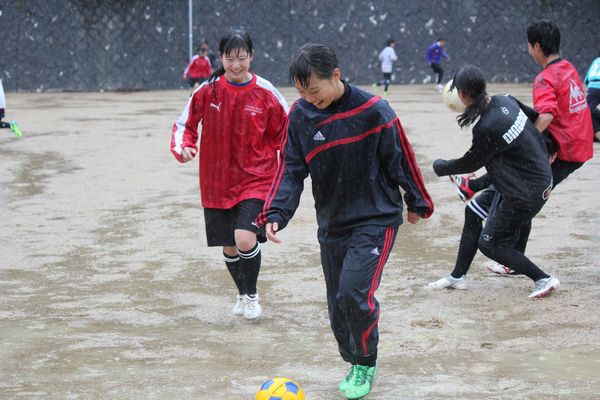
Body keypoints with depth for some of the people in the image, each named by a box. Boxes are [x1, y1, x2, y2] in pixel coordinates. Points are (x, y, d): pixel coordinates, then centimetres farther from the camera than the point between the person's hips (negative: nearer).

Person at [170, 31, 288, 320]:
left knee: (245, 239, -20)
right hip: (217, 181, 3)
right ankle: (242, 293, 39)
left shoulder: (265, 93, -8)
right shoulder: (207, 91, -4)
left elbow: (285, 133, 3)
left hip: (255, 179, -2)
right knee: (229, 247, 11)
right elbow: (185, 123, 7)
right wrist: (183, 147, -12)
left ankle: (252, 294, 6)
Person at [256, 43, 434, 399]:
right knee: (337, 303, 10)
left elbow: (400, 160, -6)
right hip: (332, 224, 5)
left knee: (354, 291, -20)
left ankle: (366, 363, 2)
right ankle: (355, 367, 29)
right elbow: (291, 169, -1)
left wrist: (417, 203, 5)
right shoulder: (300, 115, -5)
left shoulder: (373, 111, -18)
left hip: (376, 219, -5)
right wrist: (275, 213, -14)